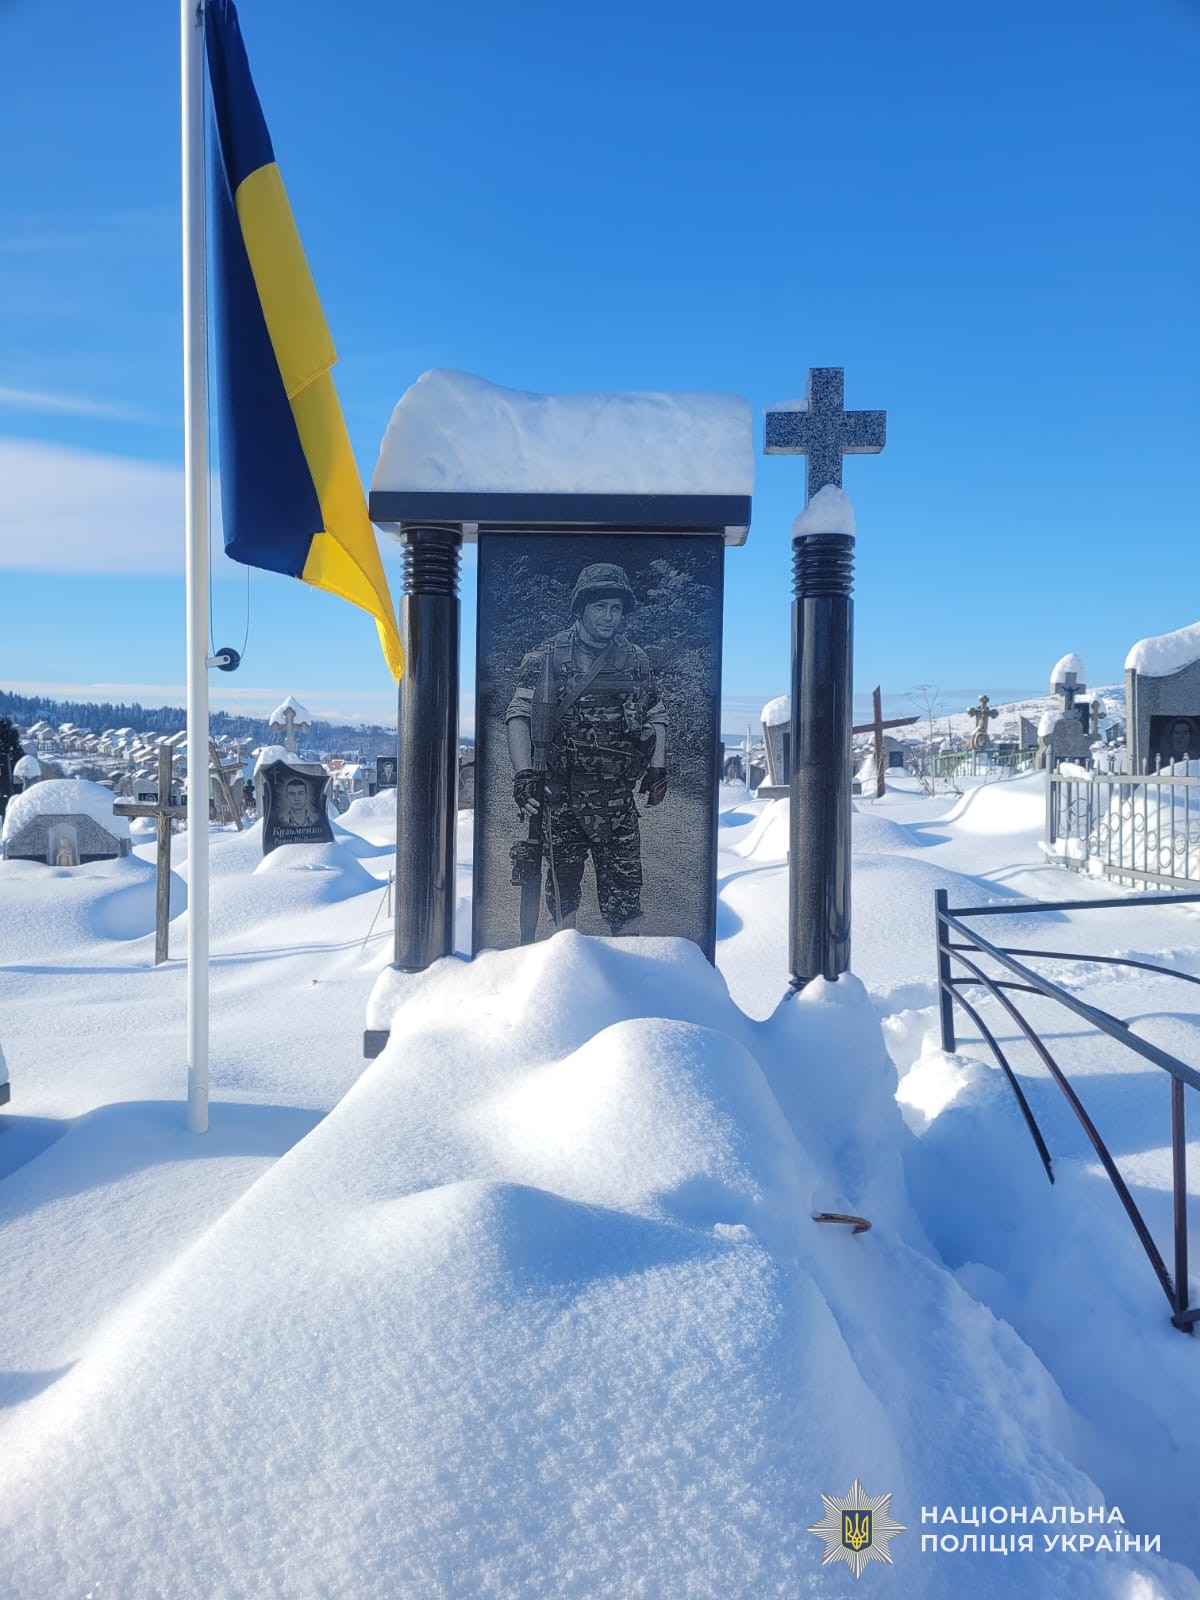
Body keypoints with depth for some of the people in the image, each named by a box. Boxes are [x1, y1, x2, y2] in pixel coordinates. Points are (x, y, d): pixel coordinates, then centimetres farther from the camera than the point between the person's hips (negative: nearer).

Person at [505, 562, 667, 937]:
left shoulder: (636, 660, 8)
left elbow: (656, 716, 18)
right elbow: (517, 715, -4)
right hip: (561, 793, -1)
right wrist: (524, 773, -15)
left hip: (617, 794, 2)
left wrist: (657, 768, 8)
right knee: (563, 880, 7)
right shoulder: (548, 657, -1)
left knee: (624, 882, 1)